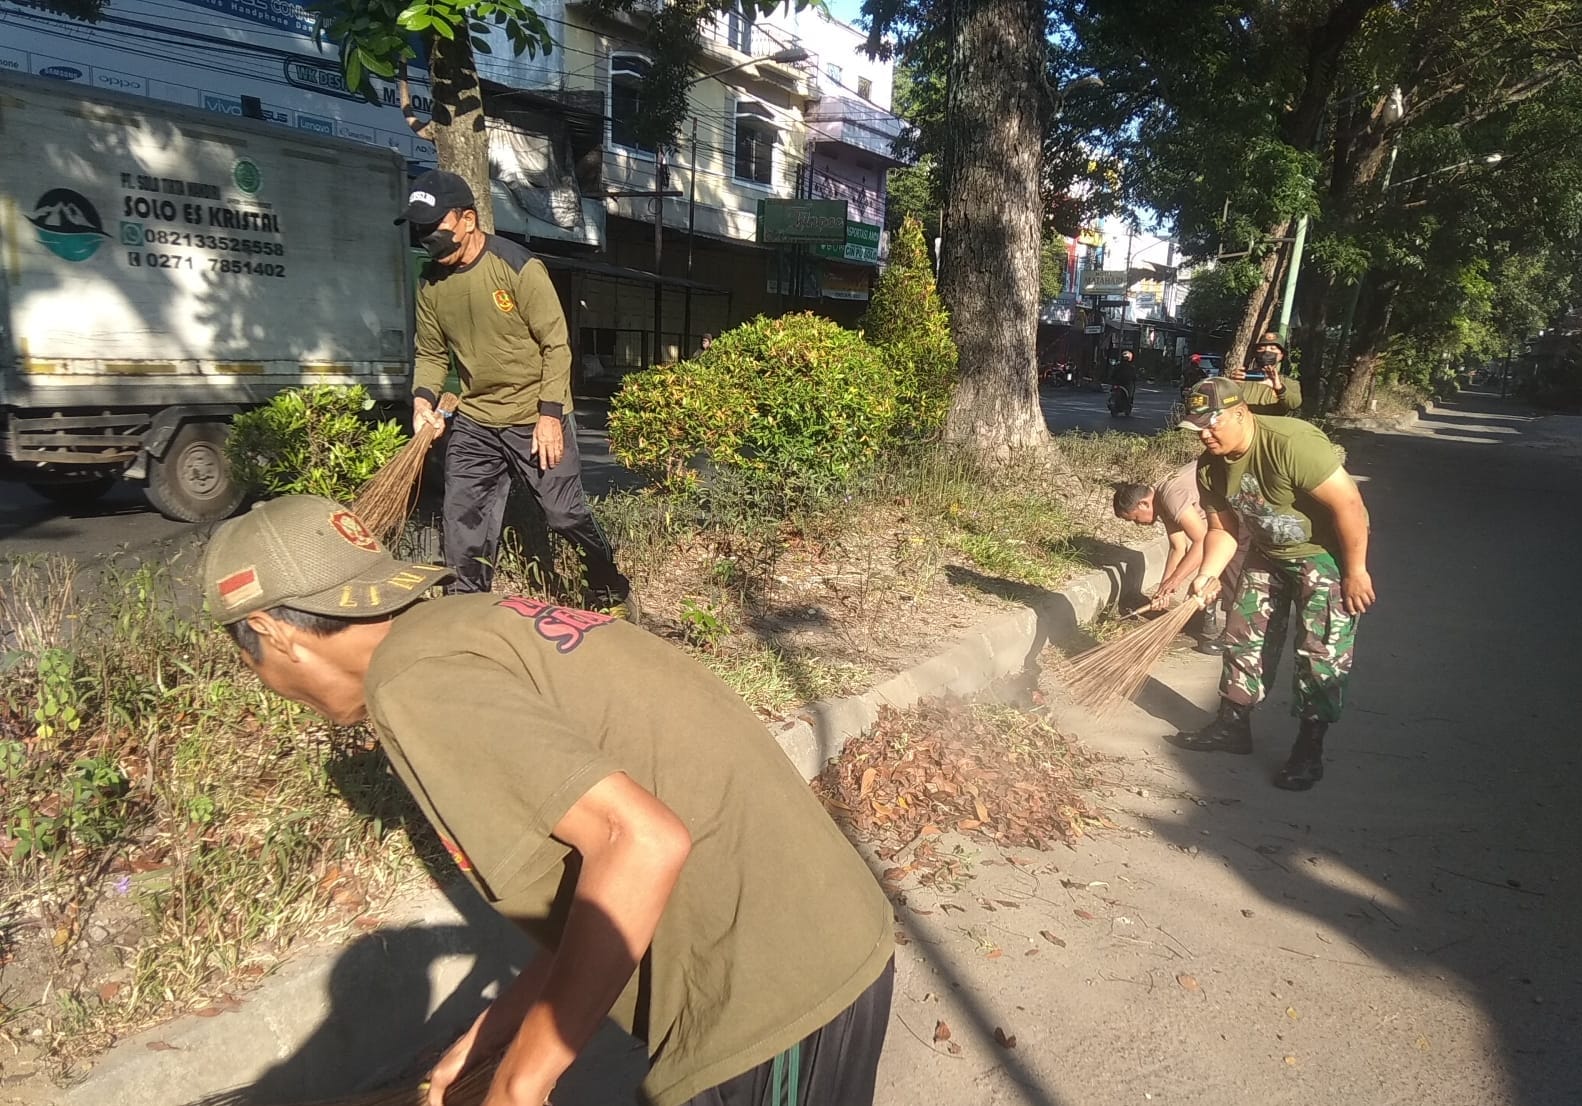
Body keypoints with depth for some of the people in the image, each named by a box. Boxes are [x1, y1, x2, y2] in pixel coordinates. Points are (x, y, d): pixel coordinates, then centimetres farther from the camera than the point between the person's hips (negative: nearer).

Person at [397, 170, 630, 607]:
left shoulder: (518, 267, -15)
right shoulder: (431, 283, 2)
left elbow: (555, 345, -14)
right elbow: (432, 353, 10)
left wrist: (550, 415, -18)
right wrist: (423, 399, -9)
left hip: (537, 418, -5)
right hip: (473, 421, 5)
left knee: (564, 512, 1)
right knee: (463, 521, 5)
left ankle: (611, 590, 26)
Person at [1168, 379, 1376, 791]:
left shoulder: (1290, 443, -33)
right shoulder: (1210, 468, -10)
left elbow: (1349, 505, -29)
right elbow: (1223, 529, -1)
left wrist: (1355, 571, -23)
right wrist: (1208, 573, -17)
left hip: (1328, 552, -7)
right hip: (1268, 553, 7)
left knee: (1321, 649, -6)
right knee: (1245, 633, 9)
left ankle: (1309, 749, 5)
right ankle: (1233, 725, 21)